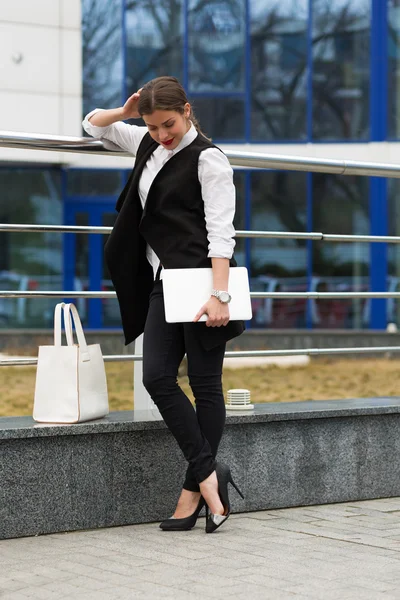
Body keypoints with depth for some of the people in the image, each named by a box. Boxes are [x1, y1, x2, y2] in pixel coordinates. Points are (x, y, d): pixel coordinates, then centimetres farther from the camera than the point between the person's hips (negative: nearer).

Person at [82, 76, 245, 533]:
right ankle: (209, 474, -3)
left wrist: (218, 295, -26)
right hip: (163, 284, 7)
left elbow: (220, 231, -16)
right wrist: (125, 112, 5)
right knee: (157, 377, -5)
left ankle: (195, 487, 3)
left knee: (204, 382, -2)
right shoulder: (146, 144, 12)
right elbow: (93, 125, 26)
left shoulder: (208, 159, -9)